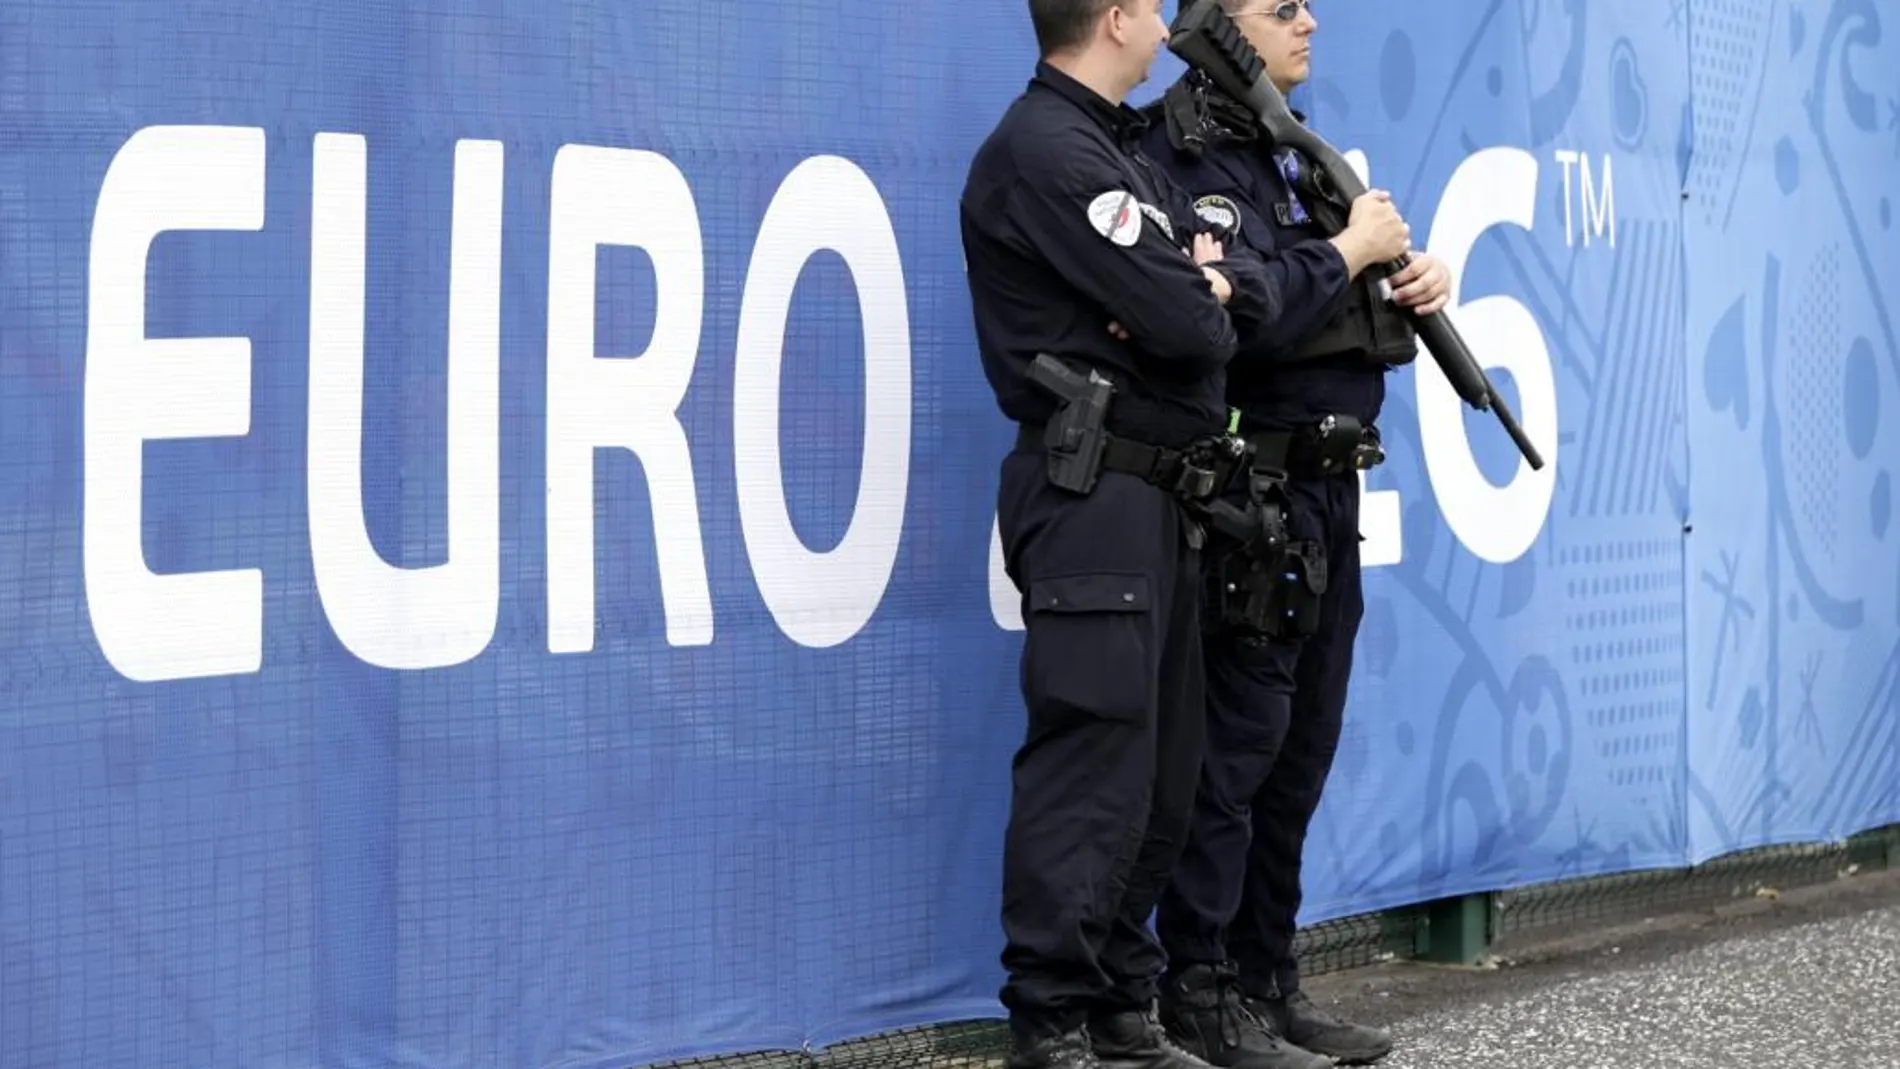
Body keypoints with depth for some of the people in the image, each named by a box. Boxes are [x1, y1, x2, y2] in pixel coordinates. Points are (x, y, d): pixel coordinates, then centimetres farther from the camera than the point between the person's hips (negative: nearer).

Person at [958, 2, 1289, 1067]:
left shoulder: (1126, 148, 19)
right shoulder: (1044, 150, -13)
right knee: (1091, 772, -9)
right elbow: (1185, 323, -19)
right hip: (1095, 496, -10)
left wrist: (1206, 283, -9)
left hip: (1163, 496, 10)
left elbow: (1251, 290, 13)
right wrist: (1198, 302, 4)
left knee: (1164, 771, 12)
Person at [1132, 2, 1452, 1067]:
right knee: (1236, 745, -6)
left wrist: (1420, 281, 2)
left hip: (1329, 492, 9)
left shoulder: (1291, 152, 17)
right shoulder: (1188, 160, -12)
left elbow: (1350, 309, 23)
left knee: (1302, 751, 12)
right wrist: (1350, 252, -13)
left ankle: (1269, 981, 19)